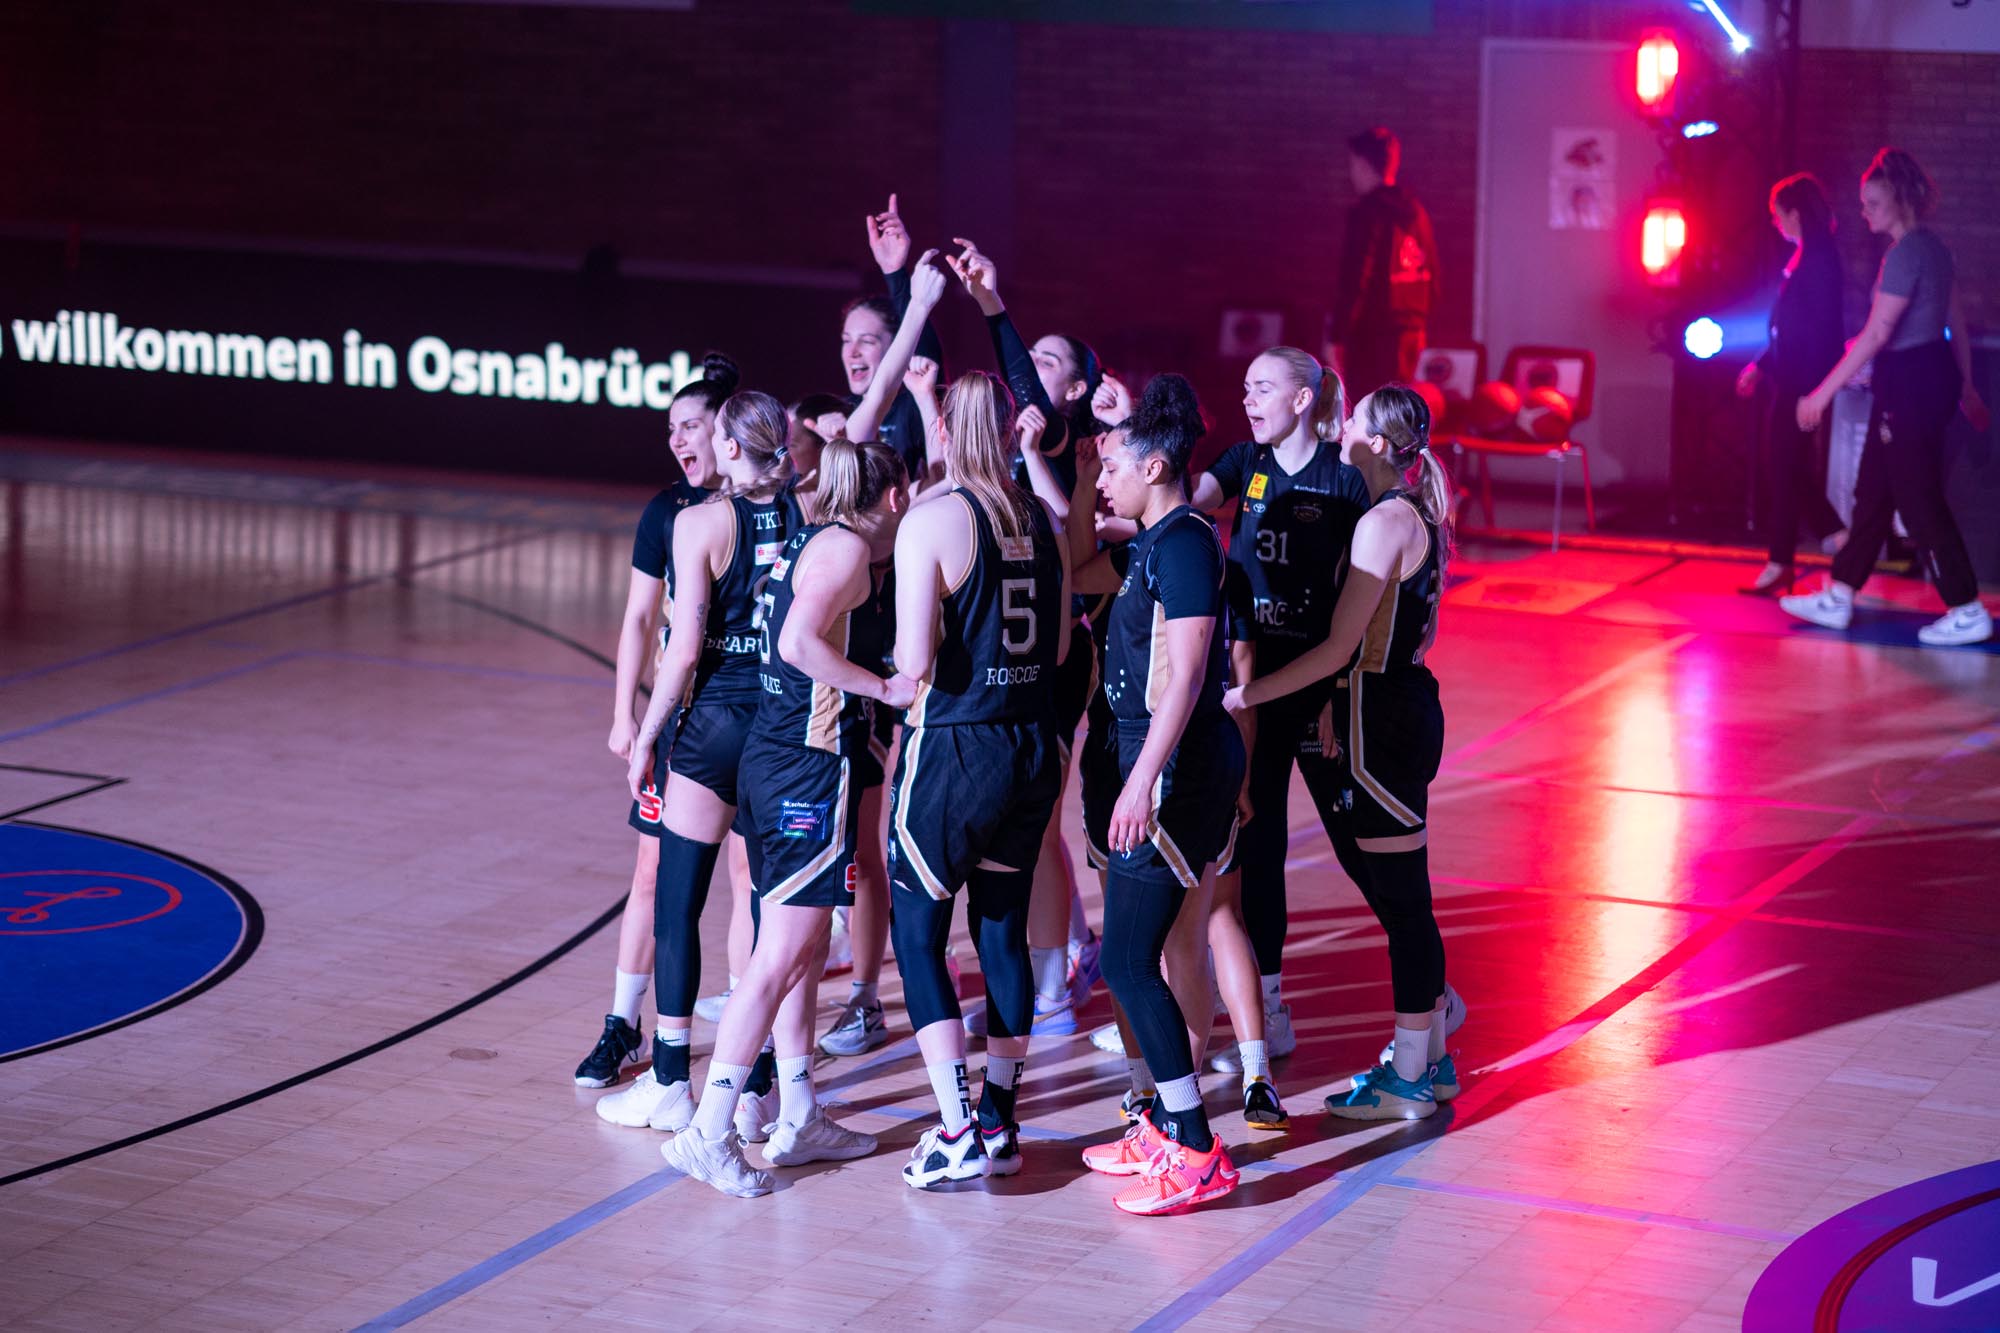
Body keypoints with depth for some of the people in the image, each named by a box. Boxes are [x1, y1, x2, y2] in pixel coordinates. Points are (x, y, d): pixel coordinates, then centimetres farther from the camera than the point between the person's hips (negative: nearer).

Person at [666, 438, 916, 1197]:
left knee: (805, 948, 16)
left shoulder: (811, 540, 14)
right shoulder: (846, 546, -11)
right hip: (811, 767, -10)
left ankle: (798, 1120, 25)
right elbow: (800, 641, -23)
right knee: (781, 956, -8)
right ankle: (709, 1135, -7)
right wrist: (885, 688, -17)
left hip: (774, 757, 10)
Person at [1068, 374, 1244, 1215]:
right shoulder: (1152, 541, 13)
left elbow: (1186, 673, -23)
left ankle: (1196, 1152, -6)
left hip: (1178, 765, -10)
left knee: (1128, 960, -8)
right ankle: (1166, 1126, 25)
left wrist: (1142, 782, -27)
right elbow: (1080, 571, 32)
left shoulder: (1185, 541, -16)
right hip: (1163, 761, 10)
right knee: (1140, 951, 15)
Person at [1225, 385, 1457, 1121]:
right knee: (1399, 894, 17)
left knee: (1401, 898, -2)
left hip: (1381, 720, -10)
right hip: (1405, 706, 10)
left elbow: (1339, 649, -20)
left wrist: (1247, 694, -15)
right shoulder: (1418, 516, 12)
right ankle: (1431, 1058, 26)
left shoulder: (1384, 522, -18)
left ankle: (1409, 1076, 7)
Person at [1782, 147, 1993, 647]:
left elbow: (1876, 334, -22)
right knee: (1874, 489, 15)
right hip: (1934, 375, 10)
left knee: (1919, 498, -4)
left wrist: (1822, 393, -20)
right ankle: (1837, 597, 22)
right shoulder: (1931, 247, 11)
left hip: (1910, 383, -10)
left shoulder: (1906, 253, -18)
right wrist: (1965, 388, 26)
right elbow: (1956, 324, 18)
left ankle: (1967, 611, 1)